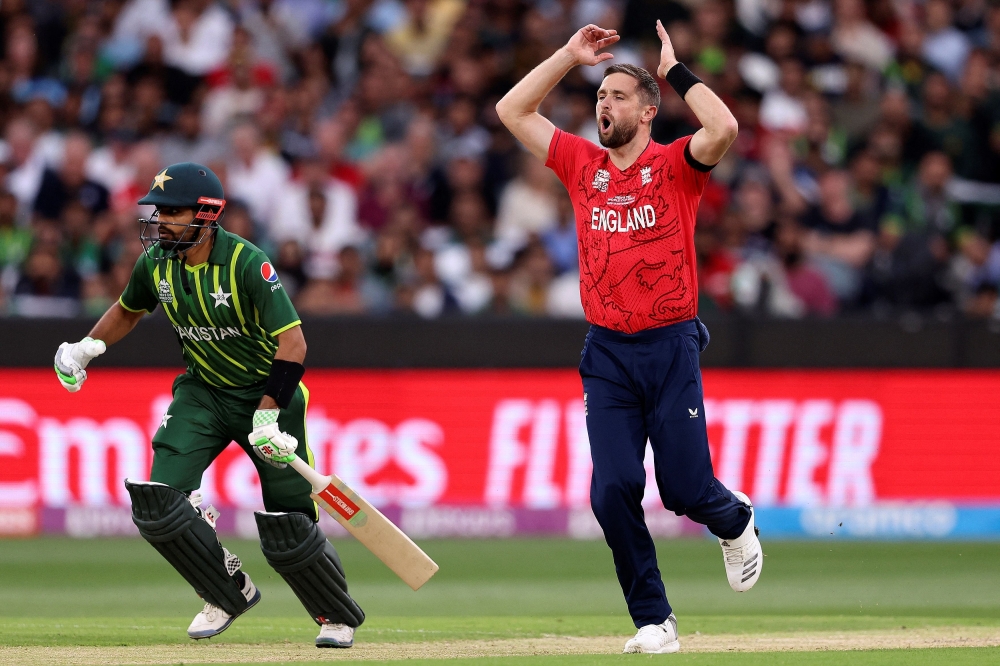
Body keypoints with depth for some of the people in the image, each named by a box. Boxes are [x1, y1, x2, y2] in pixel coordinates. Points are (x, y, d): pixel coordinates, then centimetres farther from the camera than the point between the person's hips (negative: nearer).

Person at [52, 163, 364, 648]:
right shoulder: (156, 263, -6)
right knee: (156, 501, -13)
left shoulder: (246, 263, -24)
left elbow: (293, 343, -26)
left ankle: (338, 616, 19)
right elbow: (129, 310, 18)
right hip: (202, 391, 5)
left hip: (266, 390, -5)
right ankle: (230, 593, 8)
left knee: (287, 530, -7)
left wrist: (267, 416, -30)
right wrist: (87, 348, 3)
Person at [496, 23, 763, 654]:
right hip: (607, 353, 3)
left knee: (685, 488, -3)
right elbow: (512, 111, 11)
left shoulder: (676, 165, -1)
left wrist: (674, 70, -12)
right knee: (613, 493, -7)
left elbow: (724, 129, -22)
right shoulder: (583, 164, 10)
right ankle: (653, 620, 4)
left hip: (671, 347, -3)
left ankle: (735, 520, 33)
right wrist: (569, 56, 7)